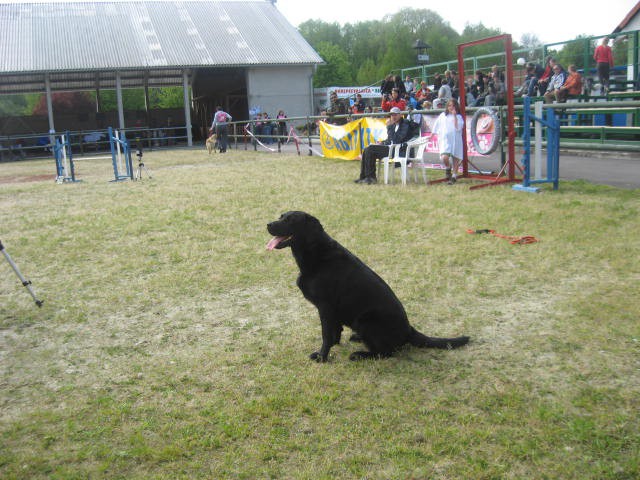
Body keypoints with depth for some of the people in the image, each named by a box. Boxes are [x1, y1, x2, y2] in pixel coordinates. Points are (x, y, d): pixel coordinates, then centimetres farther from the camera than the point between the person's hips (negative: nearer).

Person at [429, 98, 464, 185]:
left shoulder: (459, 117, 3)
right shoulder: (443, 115, 10)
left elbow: (458, 127, -13)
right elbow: (436, 127, 18)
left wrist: (454, 116, -15)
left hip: (456, 141, 0)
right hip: (445, 140, 1)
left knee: (455, 159, 2)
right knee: (444, 157, -19)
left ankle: (454, 177, 14)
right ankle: (448, 168, 13)